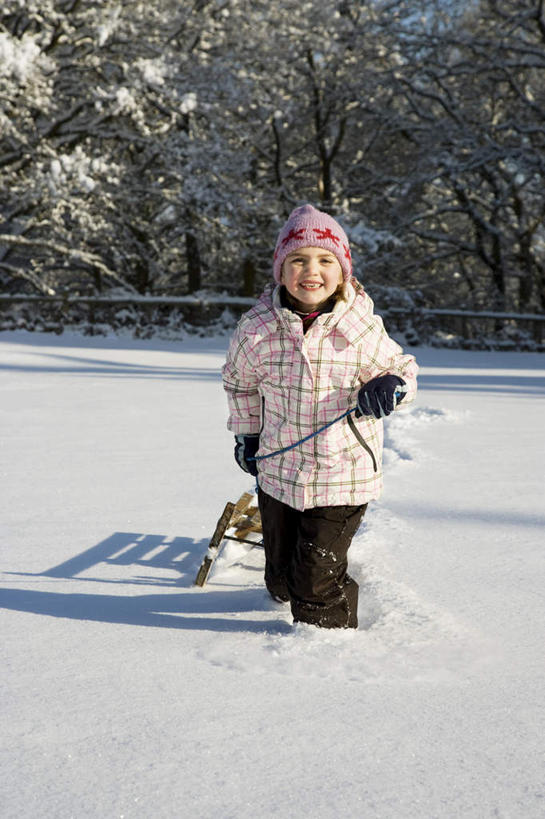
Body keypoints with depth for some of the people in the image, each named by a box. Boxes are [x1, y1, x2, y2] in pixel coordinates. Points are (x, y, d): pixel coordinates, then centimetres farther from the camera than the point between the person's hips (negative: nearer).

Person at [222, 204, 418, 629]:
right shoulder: (256, 329, -10)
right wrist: (245, 435, 13)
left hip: (343, 477, -3)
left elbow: (401, 367, 3)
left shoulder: (362, 330, -14)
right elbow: (239, 382, 10)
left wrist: (390, 386, -20)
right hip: (278, 471, 3)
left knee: (317, 579, -1)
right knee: (281, 575, 19)